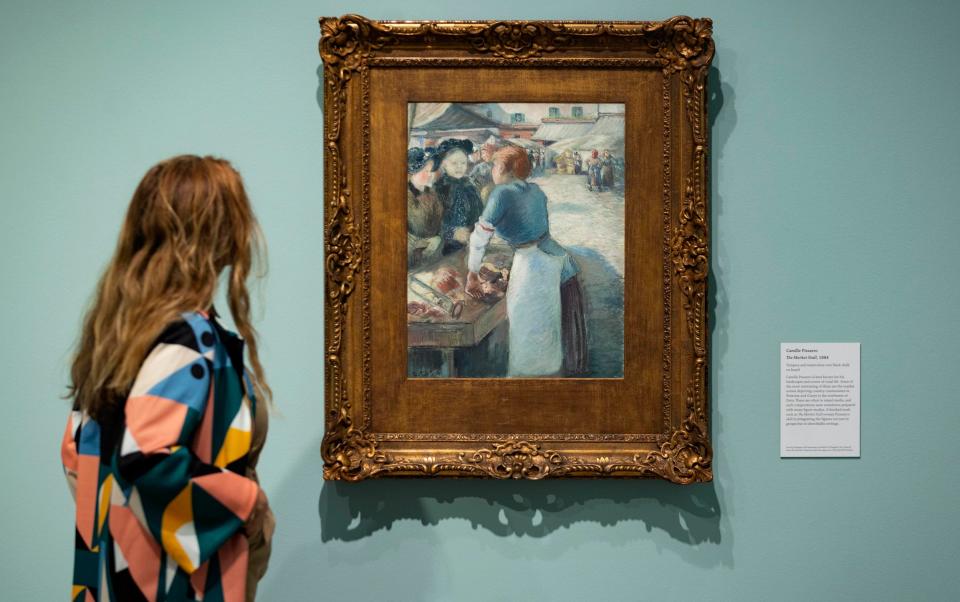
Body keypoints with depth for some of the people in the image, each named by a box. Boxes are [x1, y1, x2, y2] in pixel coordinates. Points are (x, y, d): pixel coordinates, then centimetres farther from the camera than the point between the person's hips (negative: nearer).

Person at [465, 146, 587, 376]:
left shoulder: (502, 193, -12)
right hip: (558, 257, 7)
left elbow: (480, 237, -10)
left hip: (534, 267, -7)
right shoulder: (536, 190, 10)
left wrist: (472, 275, 1)